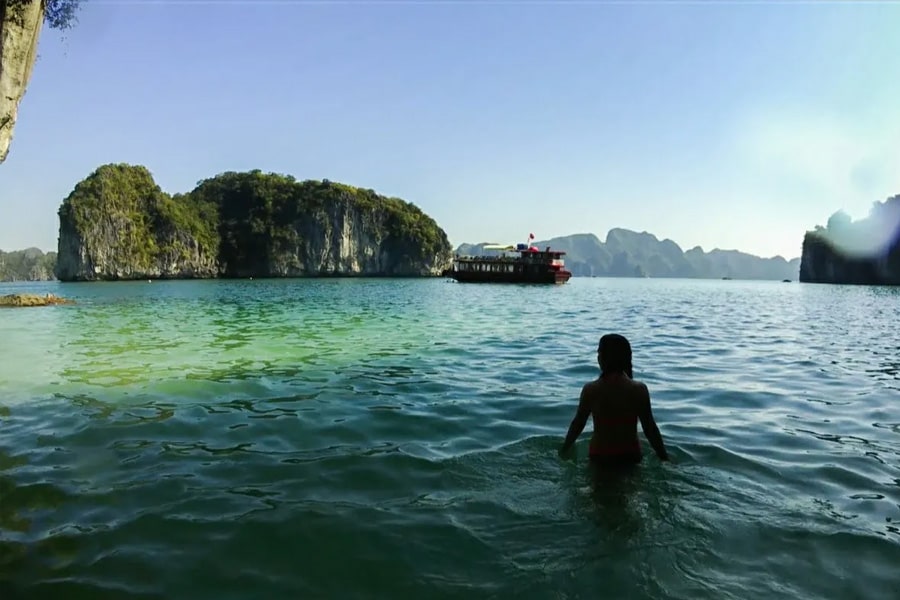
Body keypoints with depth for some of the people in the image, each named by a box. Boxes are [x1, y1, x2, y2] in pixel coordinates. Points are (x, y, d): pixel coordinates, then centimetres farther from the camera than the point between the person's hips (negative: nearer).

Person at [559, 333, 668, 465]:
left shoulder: (590, 390, -12)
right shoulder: (639, 389, -11)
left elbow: (578, 424, -2)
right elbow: (650, 428, -6)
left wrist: (563, 451, 13)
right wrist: (665, 457, 7)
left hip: (600, 457, 0)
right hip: (630, 456, 1)